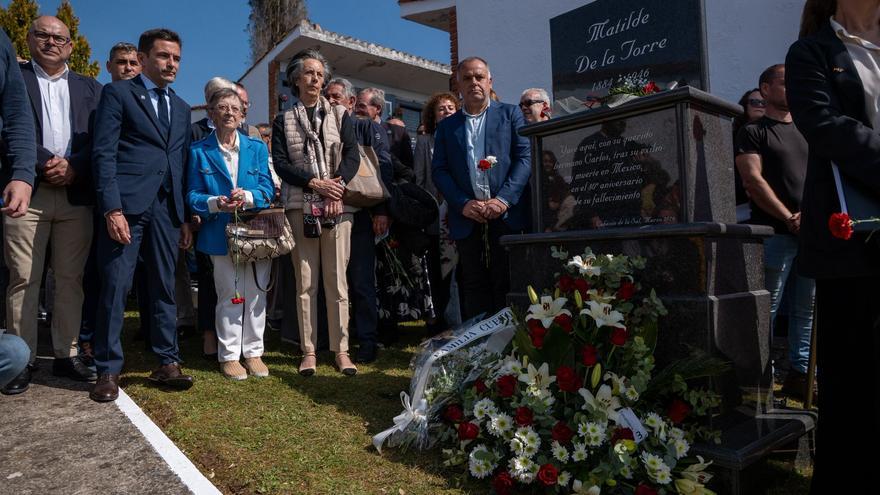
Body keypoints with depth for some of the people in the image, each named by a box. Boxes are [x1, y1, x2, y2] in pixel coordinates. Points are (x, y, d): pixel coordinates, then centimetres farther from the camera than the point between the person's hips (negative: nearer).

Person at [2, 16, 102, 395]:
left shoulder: (90, 89, 17)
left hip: (76, 196, 2)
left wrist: (73, 167, -8)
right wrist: (45, 162, -12)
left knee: (71, 279, 5)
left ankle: (66, 356, 13)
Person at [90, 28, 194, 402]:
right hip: (126, 204, -5)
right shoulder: (117, 93, 4)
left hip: (167, 208, 5)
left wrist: (186, 217, 11)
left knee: (164, 287, 8)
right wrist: (112, 208, -15)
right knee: (115, 286, -3)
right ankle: (108, 370, 7)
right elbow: (104, 153, -5)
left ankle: (167, 363, 15)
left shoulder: (182, 108, 20)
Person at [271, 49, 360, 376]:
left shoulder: (340, 115, 14)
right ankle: (308, 351, 8)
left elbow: (352, 156, 3)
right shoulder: (283, 121, 12)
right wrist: (315, 183, -13)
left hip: (337, 205, 0)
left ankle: (341, 350, 6)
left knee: (337, 280, -1)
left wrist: (337, 184, -14)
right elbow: (280, 164, 1)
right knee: (305, 282, 1)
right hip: (300, 207, 0)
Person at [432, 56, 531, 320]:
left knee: (506, 283, -2)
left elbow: (525, 157, 0)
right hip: (468, 217, 2)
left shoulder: (510, 114, 10)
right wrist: (463, 204, -8)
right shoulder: (446, 126, 16)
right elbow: (439, 170, 8)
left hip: (506, 213, -2)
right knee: (474, 286, 5)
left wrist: (504, 199, -13)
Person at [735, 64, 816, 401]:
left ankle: (799, 374, 18)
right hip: (775, 232, -6)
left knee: (807, 310, 9)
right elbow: (753, 180, -8)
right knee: (767, 310, -3)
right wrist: (789, 218, -12)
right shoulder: (753, 132, 3)